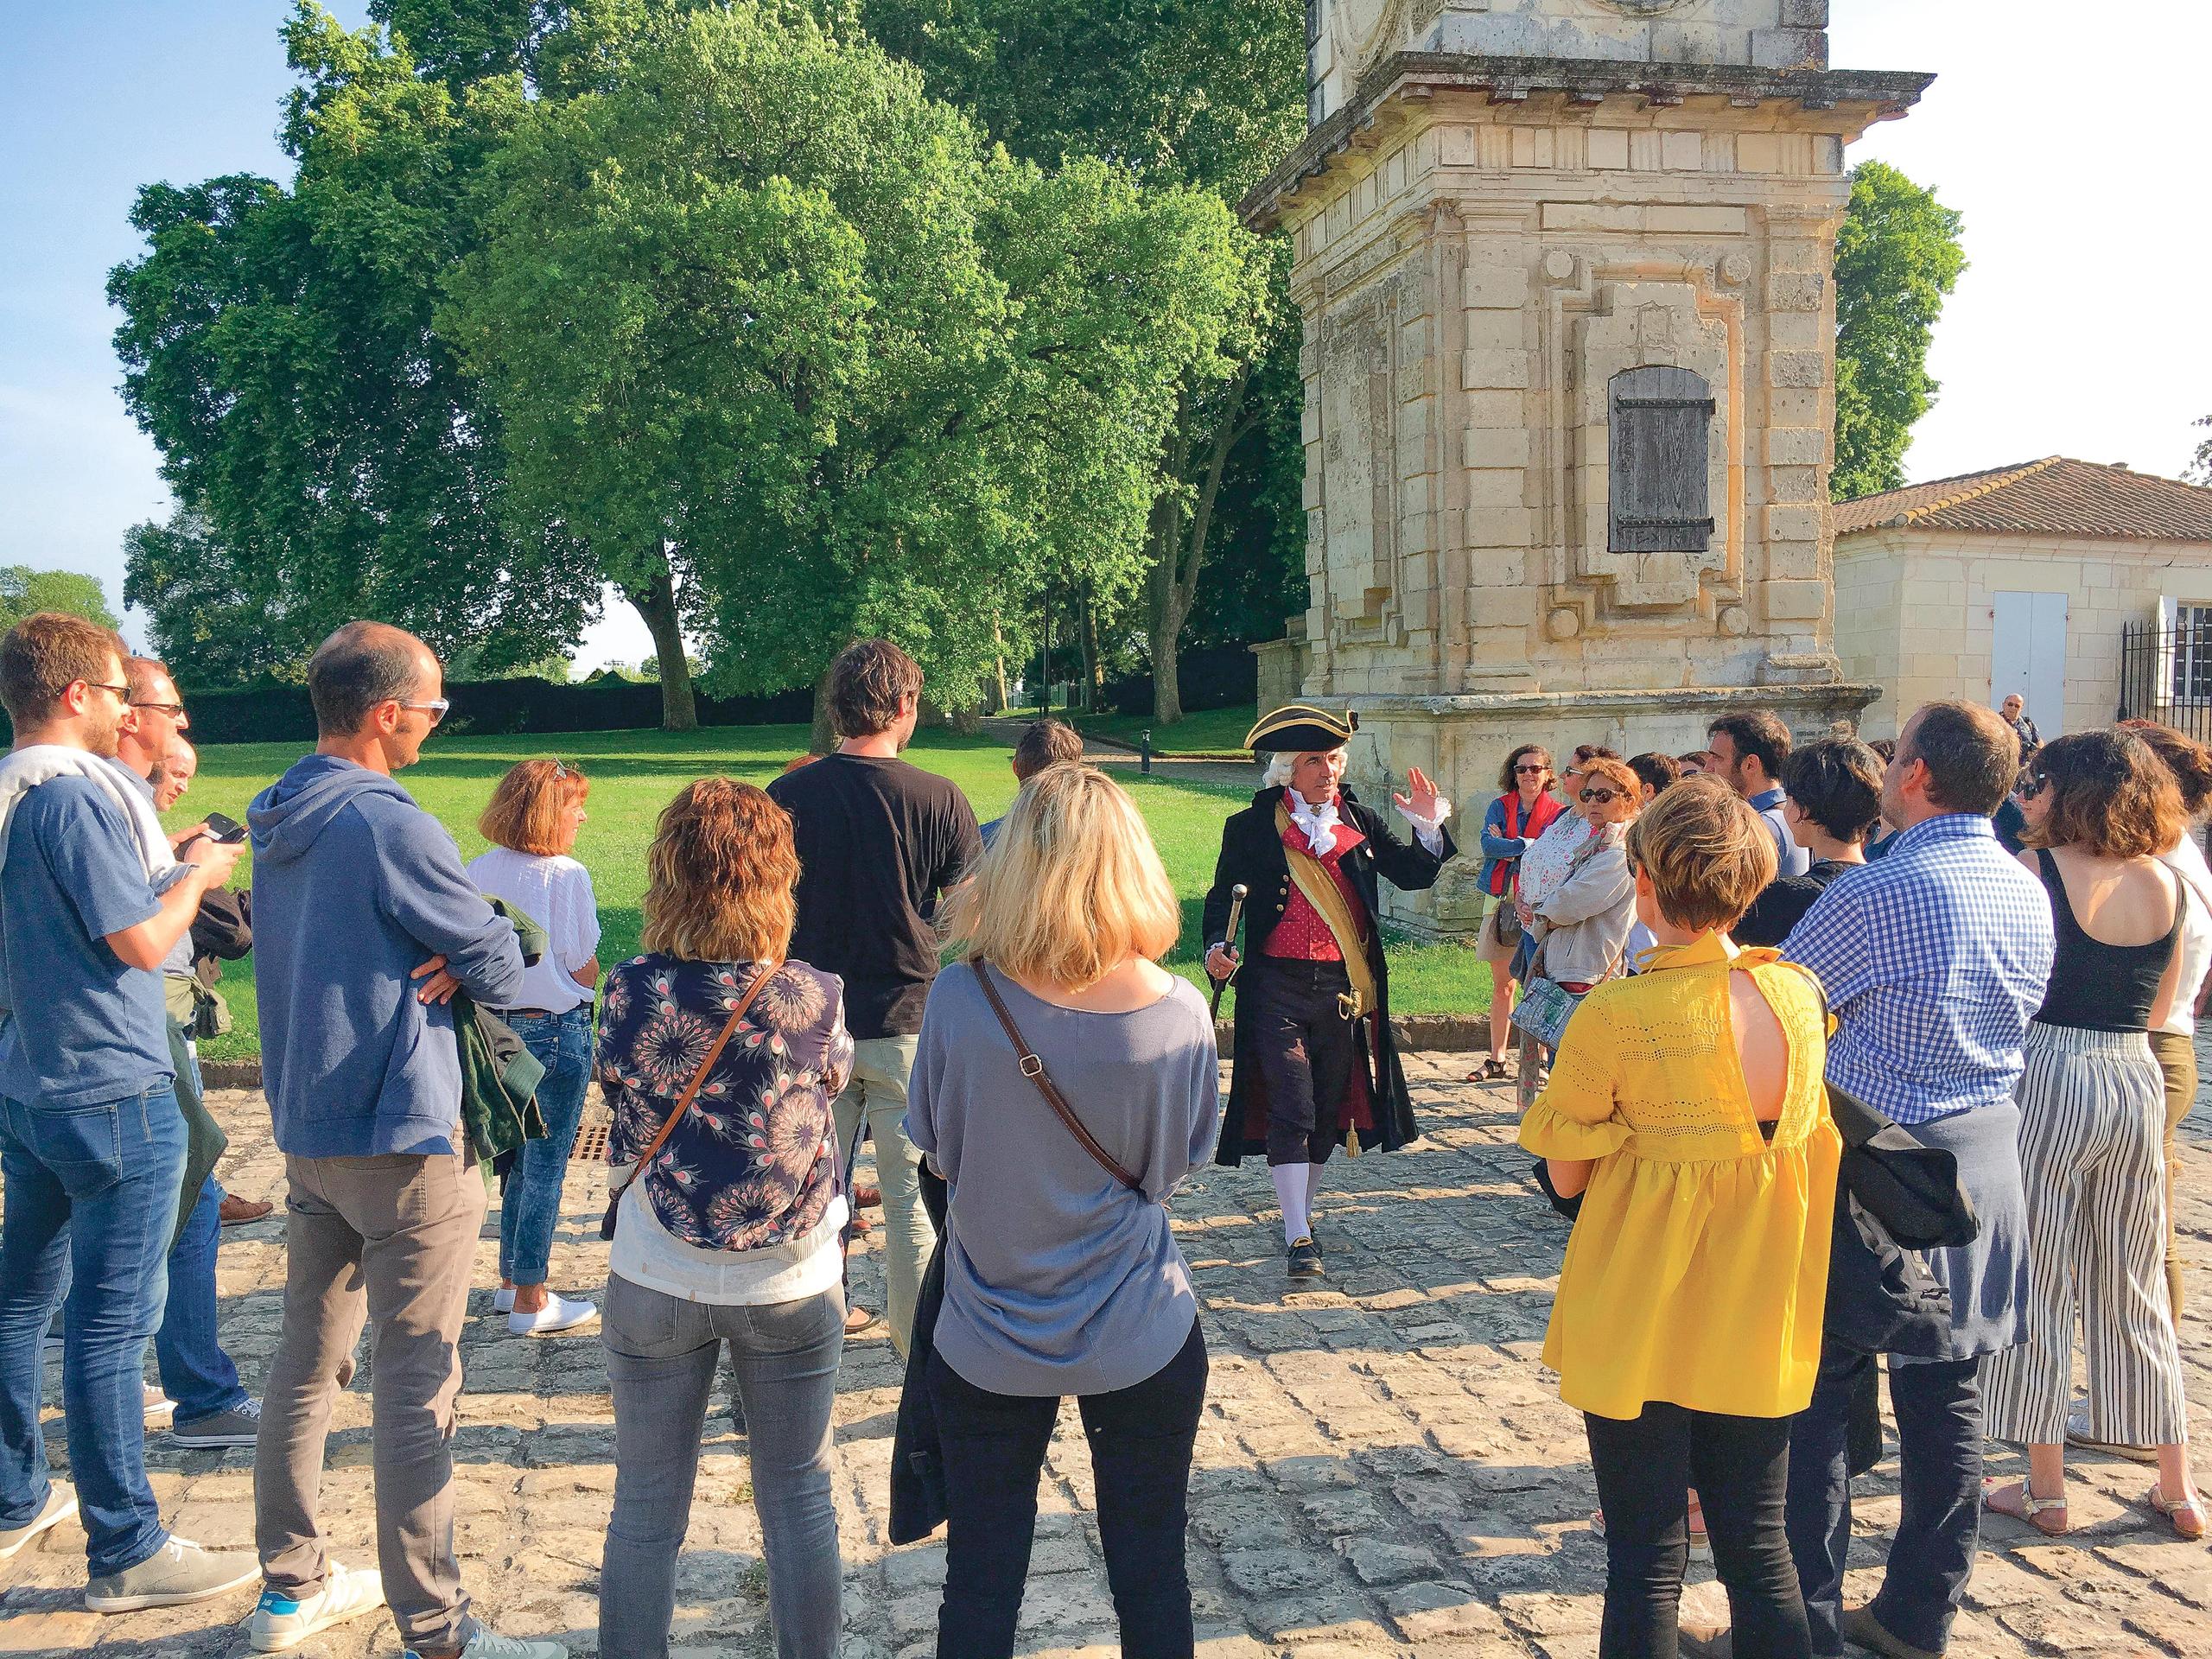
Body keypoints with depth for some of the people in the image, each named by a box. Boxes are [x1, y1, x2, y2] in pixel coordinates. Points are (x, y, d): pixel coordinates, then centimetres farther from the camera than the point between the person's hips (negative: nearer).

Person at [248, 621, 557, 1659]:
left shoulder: (277, 821, 9)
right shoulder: (390, 827, -19)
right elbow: (501, 966, -13)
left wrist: (433, 965, -1)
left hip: (304, 1134, 9)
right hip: (402, 1143, -9)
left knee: (307, 1355, 17)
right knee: (418, 1387, -2)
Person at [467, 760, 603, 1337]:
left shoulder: (476, 871, 3)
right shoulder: (567, 875, -15)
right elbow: (585, 970, -11)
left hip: (496, 1025, 7)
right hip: (556, 1029, -7)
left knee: (518, 1158, 20)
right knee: (546, 1164, 2)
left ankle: (510, 1281, 29)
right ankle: (530, 1301, 9)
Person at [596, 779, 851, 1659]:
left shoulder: (630, 994, -14)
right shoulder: (815, 998, -14)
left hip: (656, 1286, 0)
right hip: (792, 1287, 0)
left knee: (646, 1512, 16)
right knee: (799, 1503, 17)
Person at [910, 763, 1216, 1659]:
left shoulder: (960, 1000, -18)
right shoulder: (1178, 1013, -16)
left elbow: (938, 1148, -4)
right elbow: (1179, 1160, -1)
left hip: (990, 1342, 0)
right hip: (1141, 1341, 0)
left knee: (981, 1582, 16)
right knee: (1151, 1576, 18)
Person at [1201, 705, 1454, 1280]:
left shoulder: (1361, 821, 9)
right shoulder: (1250, 828, 0)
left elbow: (1412, 876, 10)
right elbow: (1222, 897, 3)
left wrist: (1428, 828, -7)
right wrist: (1218, 946, -16)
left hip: (1346, 989, 4)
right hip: (1278, 988, -4)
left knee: (1328, 1108, 13)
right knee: (1290, 1111, -7)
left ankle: (1303, 1208, 31)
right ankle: (1298, 1237, -1)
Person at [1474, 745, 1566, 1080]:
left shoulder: (1558, 812, 3)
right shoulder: (1500, 806, 10)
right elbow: (1487, 843, -7)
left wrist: (1506, 847, -10)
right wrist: (1527, 845, -15)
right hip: (1501, 901, 3)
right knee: (1502, 985, 8)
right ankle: (1497, 1059, 15)